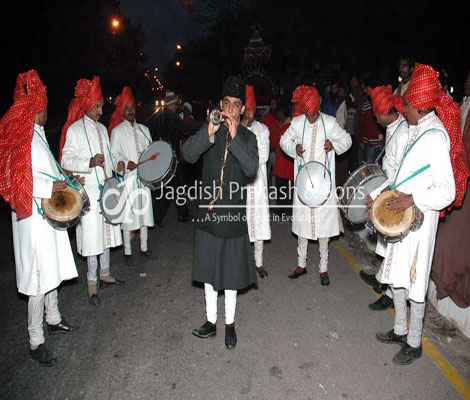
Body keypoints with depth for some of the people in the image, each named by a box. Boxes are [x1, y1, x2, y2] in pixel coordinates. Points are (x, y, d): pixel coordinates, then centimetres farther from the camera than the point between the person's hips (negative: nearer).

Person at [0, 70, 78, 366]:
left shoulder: (37, 134, 12)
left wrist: (63, 181, 10)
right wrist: (51, 188, -21)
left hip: (48, 213, 10)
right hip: (34, 217, -10)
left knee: (52, 267, 20)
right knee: (40, 275, -3)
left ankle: (52, 318, 39)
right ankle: (36, 342, 11)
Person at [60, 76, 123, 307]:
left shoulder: (102, 128, 16)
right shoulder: (74, 129, -6)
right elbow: (67, 160, -11)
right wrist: (91, 162, -26)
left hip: (105, 189, 7)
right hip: (88, 191, -7)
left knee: (107, 231, 13)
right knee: (92, 236, -5)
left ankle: (104, 273, 28)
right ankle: (92, 284, 6)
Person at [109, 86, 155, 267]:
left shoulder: (143, 129, 15)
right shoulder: (117, 131, 0)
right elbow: (114, 154, -5)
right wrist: (125, 163, -22)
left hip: (144, 176, 5)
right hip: (127, 177, -5)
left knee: (144, 211, 11)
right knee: (127, 214, -2)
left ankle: (144, 247, 25)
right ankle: (127, 252, 10)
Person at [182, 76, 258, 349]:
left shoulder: (248, 137, 0)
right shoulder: (208, 132, 3)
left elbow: (252, 168, -16)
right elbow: (188, 155, -13)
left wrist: (234, 137, -25)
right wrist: (209, 132, -27)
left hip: (234, 213, -1)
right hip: (209, 211, 2)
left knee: (231, 270, 9)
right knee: (209, 269, 13)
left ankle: (230, 324, 27)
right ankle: (211, 321, 31)